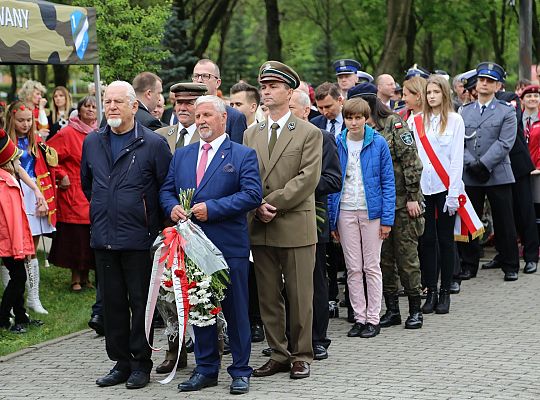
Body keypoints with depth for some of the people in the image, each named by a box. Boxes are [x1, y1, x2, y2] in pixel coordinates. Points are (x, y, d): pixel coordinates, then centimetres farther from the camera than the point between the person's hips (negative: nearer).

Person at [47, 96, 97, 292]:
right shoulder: (67, 134, -6)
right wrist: (61, 176, -9)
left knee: (91, 237, 5)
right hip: (74, 193, -4)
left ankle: (85, 276, 17)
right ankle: (76, 278, 8)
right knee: (75, 237, -2)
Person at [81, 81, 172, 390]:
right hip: (103, 237, 5)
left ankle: (141, 363, 11)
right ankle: (121, 362, 18)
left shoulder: (154, 143, -5)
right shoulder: (92, 143, 9)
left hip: (139, 238, -5)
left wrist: (154, 223, 0)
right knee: (113, 303, 9)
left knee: (141, 302, 1)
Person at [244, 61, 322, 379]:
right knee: (268, 296, 8)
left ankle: (301, 355, 11)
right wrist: (257, 207, -8)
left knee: (300, 296, 1)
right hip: (261, 228, 4)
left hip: (296, 226, -4)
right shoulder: (251, 134, 14)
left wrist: (272, 202, -14)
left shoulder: (309, 133, 0)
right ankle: (279, 354, 17)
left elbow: (308, 178, -10)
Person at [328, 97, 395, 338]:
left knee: (372, 267, 4)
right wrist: (332, 219, 0)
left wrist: (387, 218, -8)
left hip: (371, 210, -2)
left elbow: (388, 182, -2)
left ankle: (373, 319, 11)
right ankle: (359, 317, 14)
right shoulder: (337, 144, 1)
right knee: (353, 268, 7)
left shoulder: (378, 144, -4)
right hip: (345, 212, 2)